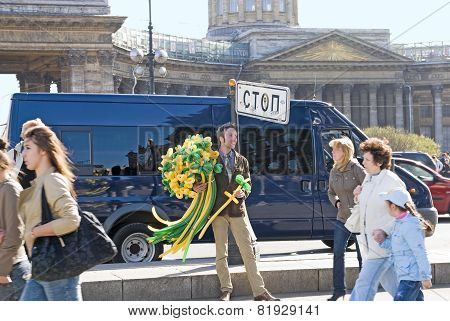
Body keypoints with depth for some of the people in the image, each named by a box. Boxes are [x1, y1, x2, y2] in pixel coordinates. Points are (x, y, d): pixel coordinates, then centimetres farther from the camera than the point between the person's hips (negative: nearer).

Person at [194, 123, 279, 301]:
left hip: (237, 210, 2)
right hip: (218, 211, -2)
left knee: (248, 252, 0)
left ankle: (259, 291, 0)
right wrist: (197, 188, -15)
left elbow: (247, 184, 16)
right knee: (221, 253, 4)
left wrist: (243, 193, -5)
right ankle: (226, 290, 15)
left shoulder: (242, 161, 14)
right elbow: (203, 183, 7)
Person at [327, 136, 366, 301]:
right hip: (342, 218, 6)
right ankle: (339, 289, 11)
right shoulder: (334, 171, 7)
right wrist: (336, 202, 1)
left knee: (362, 255, 2)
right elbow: (331, 192, 18)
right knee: (338, 253, 2)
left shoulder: (356, 168, -11)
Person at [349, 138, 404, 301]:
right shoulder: (368, 179, 8)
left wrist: (385, 230, -27)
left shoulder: (393, 182, -17)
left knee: (365, 284, -10)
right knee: (391, 283, 18)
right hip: (369, 242, 9)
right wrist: (359, 197, 1)